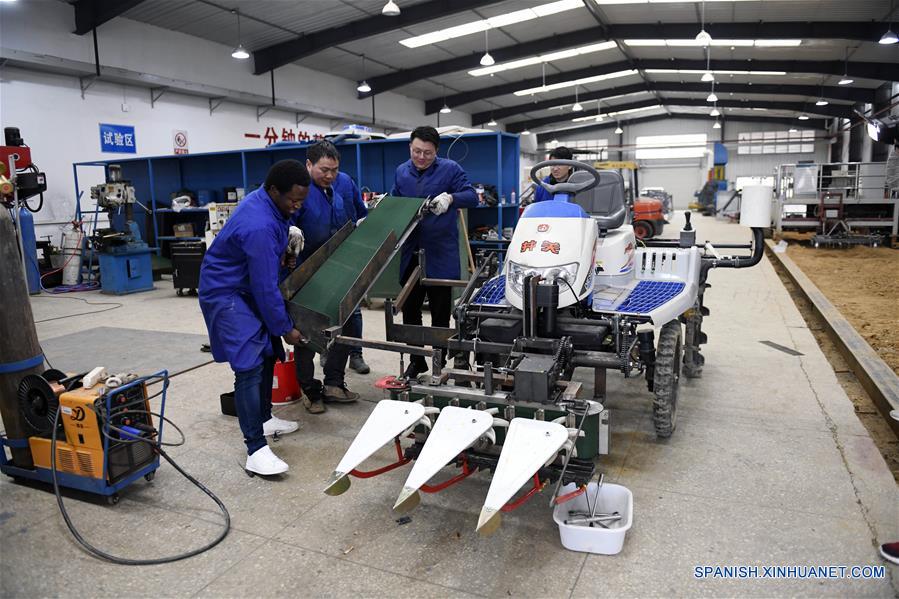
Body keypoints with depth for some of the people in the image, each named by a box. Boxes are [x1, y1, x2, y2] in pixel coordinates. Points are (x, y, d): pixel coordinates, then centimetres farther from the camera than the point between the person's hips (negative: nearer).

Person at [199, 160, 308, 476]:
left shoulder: (265, 201, -2)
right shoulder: (260, 227, -31)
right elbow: (266, 288, -26)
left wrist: (286, 233, 5)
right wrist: (285, 328, -16)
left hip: (248, 289, 10)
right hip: (227, 295, -10)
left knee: (267, 354, 16)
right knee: (249, 366, -18)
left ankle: (264, 419, 32)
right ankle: (256, 449, -16)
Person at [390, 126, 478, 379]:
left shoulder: (450, 169, -4)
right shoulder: (402, 171, 10)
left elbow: (472, 197, -9)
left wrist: (450, 198, -26)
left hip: (440, 255, -5)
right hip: (410, 253, 5)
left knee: (440, 314, 5)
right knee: (409, 311, 12)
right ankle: (416, 360, 28)